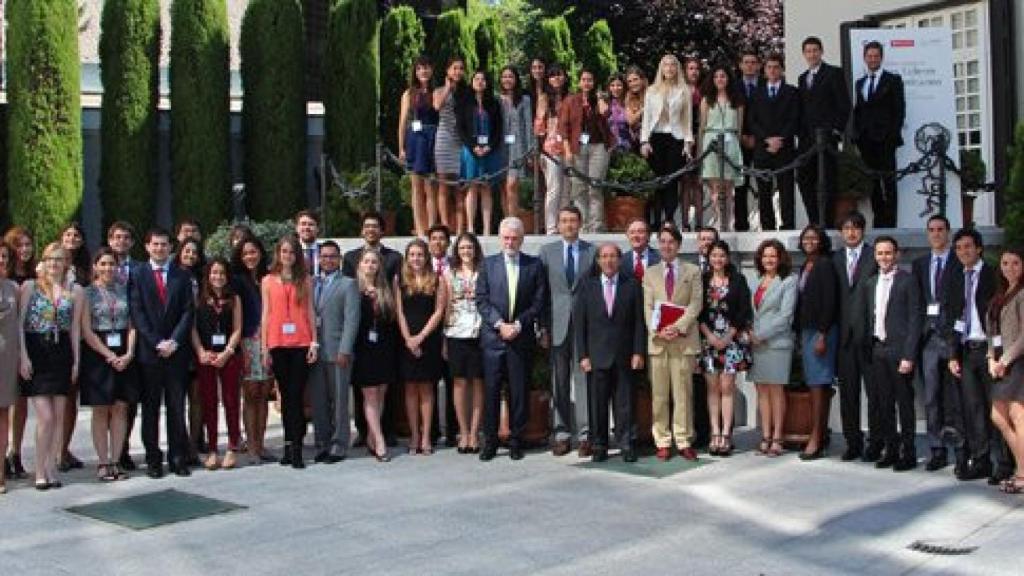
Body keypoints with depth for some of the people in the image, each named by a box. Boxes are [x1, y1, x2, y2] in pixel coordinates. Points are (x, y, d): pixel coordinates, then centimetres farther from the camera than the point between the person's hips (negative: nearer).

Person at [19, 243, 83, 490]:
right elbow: (20, 323, -2)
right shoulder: (30, 286, 2)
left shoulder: (75, 290, 8)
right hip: (36, 353, -3)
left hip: (61, 354, 3)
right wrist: (24, 357, -10)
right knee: (45, 417, -8)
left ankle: (51, 467, 13)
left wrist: (76, 360, 6)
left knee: (59, 416, 4)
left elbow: (75, 328, 10)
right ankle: (40, 472, 4)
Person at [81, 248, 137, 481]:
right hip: (98, 355, -3)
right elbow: (86, 331, -6)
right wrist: (109, 355, -13)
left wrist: (129, 354, -8)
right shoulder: (88, 293, -1)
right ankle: (103, 463, 6)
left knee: (121, 408, 2)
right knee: (101, 410, 1)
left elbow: (132, 325, 6)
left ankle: (116, 461, 7)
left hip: (124, 355, 3)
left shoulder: (124, 290, 8)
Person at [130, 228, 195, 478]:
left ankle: (178, 458, 10)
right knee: (150, 408, 3)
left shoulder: (182, 275, 9)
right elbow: (137, 313, -2)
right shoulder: (138, 274, 4)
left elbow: (188, 311, 4)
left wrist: (174, 341, -8)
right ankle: (153, 459, 10)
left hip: (176, 351, 1)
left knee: (176, 407, 3)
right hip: (148, 351, -1)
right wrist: (156, 343, -10)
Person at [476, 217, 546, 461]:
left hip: (522, 337, 0)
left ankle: (516, 440, 12)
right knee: (491, 390, 0)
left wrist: (518, 325, -9)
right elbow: (482, 300, 2)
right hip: (493, 337, 0)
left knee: (519, 392, 3)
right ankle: (490, 441, 7)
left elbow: (538, 302, 2)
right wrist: (500, 324, -10)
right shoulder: (488, 264, 8)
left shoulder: (534, 265, 6)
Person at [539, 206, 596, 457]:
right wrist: (543, 327, 1)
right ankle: (562, 433, 12)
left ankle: (585, 434, 1)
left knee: (583, 378, -3)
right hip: (557, 325, 1)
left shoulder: (592, 251, 6)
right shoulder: (547, 252, 8)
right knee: (559, 381, 5)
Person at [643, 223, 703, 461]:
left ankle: (684, 441, 5)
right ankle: (663, 442, 8)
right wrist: (657, 331, -10)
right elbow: (648, 307, 7)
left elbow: (695, 304, 0)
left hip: (683, 339, -2)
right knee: (659, 394, 3)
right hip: (657, 340, 2)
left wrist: (678, 327, -14)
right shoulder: (650, 273, 14)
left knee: (683, 392, -1)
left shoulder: (692, 271, 9)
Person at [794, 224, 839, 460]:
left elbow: (830, 301, -15)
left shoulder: (825, 265, -9)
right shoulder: (804, 267, 16)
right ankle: (819, 438, 11)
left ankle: (815, 439, -8)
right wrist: (799, 334, 14)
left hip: (821, 330, -8)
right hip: (806, 330, 8)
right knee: (816, 386, 8)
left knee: (818, 385, -9)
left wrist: (822, 335, -19)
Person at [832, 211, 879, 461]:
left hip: (869, 331, -4)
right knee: (847, 390, 7)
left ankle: (875, 443, 8)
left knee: (874, 390, 0)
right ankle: (853, 442, 15)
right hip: (845, 334, 4)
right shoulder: (835, 258, 12)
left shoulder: (874, 256, 0)